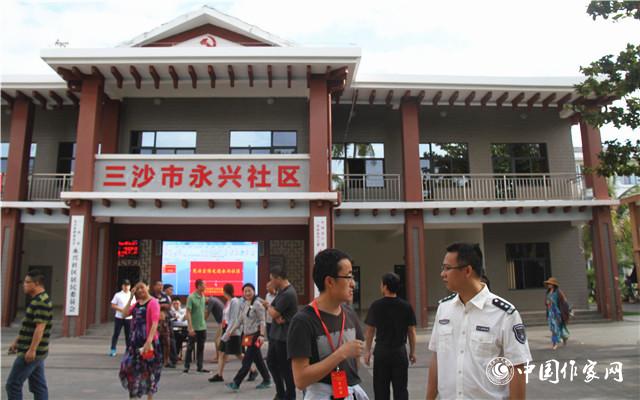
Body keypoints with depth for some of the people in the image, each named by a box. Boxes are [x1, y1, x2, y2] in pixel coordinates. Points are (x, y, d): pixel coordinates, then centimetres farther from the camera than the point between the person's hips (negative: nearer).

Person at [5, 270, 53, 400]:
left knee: (13, 384, -1)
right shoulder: (36, 301, 15)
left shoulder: (41, 302, -18)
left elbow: (40, 328, -24)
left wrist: (32, 350, -26)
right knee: (39, 386, 10)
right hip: (36, 353, 10)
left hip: (32, 353, -10)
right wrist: (16, 342, 26)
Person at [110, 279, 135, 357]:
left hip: (128, 318, 2)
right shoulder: (118, 295, 1)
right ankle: (113, 350, 5)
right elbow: (113, 305, -1)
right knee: (116, 334, -1)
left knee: (128, 334, 6)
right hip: (119, 317, -2)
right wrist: (120, 309, -15)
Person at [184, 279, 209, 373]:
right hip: (194, 328, -6)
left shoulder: (203, 297, 7)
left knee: (201, 348, 10)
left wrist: (204, 321, 14)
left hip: (203, 327, 6)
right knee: (190, 347, 3)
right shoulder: (191, 297, -13)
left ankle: (200, 367, 16)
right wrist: (190, 327, -20)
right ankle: (186, 367, 14)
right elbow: (188, 313, -16)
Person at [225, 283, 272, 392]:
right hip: (247, 335, 8)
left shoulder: (257, 304, -11)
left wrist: (262, 335, -22)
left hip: (255, 335, -8)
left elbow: (262, 321, -14)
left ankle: (236, 383, -3)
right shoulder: (244, 305, 12)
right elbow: (240, 320, 16)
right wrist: (230, 331, 12)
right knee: (258, 359, 13)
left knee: (247, 361, -5)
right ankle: (267, 380, 24)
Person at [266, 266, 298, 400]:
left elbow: (273, 313, -19)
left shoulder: (288, 294, -21)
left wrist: (270, 309, 2)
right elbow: (272, 309, 6)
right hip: (276, 334, 10)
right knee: (271, 362, 17)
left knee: (285, 367, 1)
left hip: (285, 336, -10)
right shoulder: (281, 291, 11)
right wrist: (277, 316, -15)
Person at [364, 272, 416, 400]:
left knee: (381, 388, 10)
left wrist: (367, 351, 6)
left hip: (381, 351, -1)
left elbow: (370, 331, -3)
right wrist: (412, 352, 11)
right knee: (400, 388, 8)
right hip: (400, 351, 1)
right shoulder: (406, 306, -3)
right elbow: (411, 331, 0)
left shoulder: (376, 306, -7)